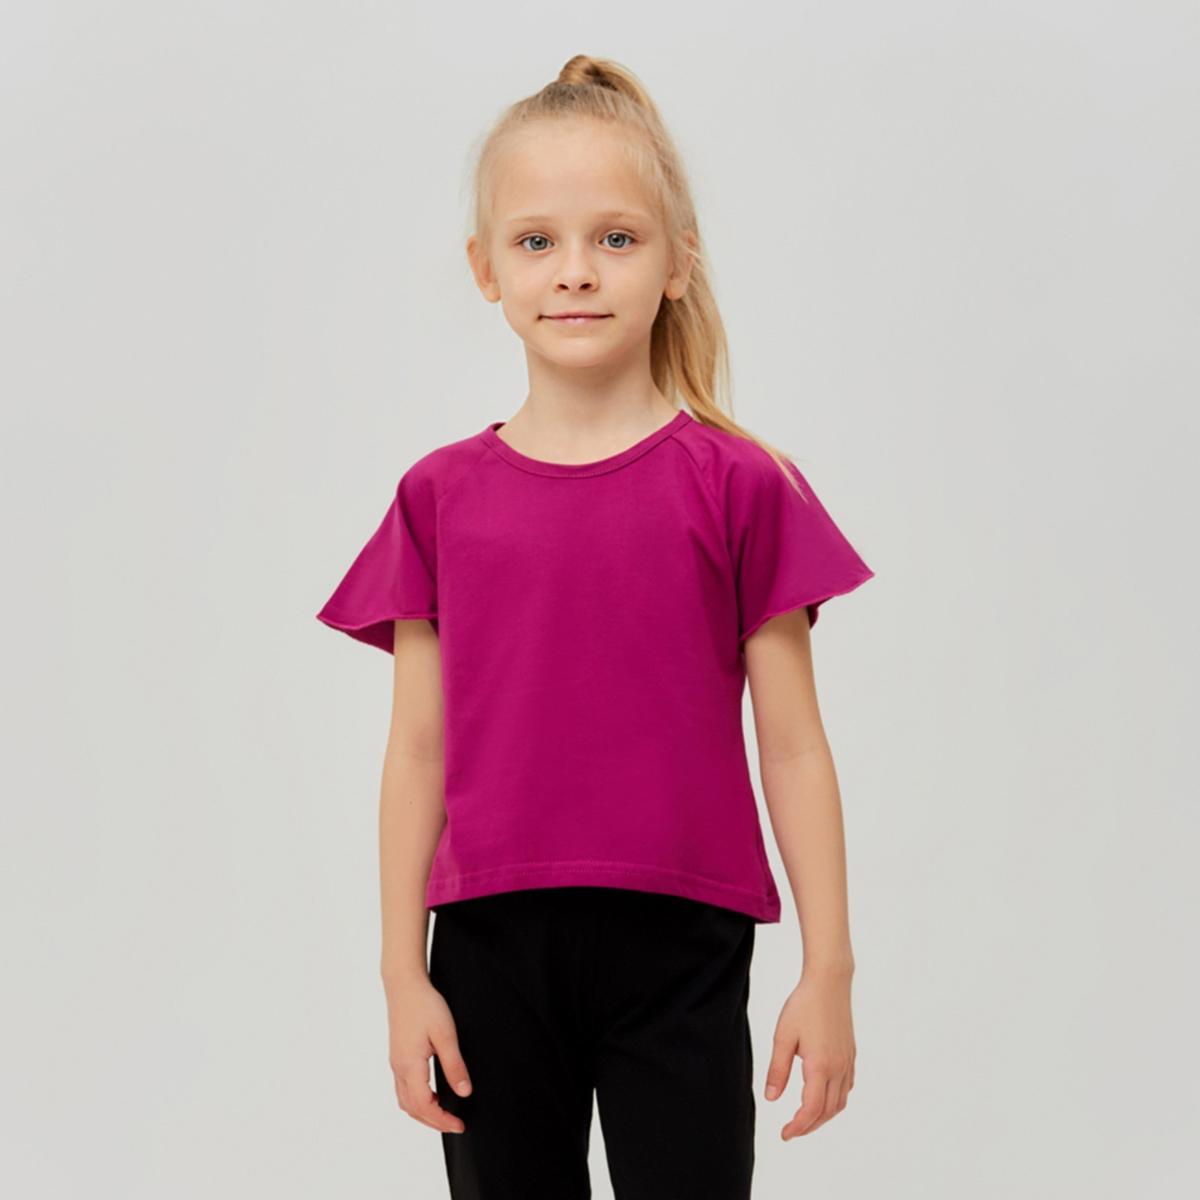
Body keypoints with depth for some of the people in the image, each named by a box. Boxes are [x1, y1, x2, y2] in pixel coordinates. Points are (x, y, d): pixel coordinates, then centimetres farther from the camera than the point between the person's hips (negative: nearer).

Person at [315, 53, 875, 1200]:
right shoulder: (442, 498, 4)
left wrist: (828, 974, -2)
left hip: (677, 946, -2)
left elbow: (793, 747, -1)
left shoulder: (738, 486, -2)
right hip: (490, 945, 2)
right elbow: (418, 749, 5)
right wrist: (404, 974, 3)